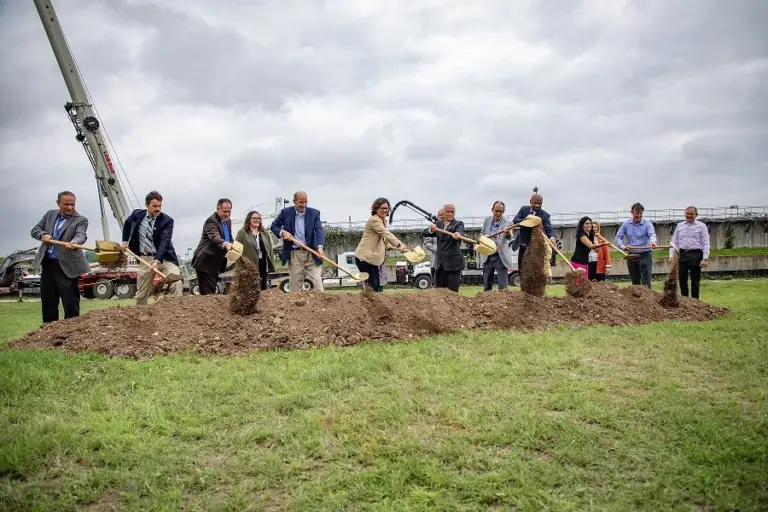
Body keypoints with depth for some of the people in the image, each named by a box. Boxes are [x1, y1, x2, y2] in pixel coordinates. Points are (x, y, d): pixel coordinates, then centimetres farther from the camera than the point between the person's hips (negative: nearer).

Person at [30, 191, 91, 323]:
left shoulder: (81, 220, -5)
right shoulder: (50, 215, 12)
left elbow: (81, 235, -22)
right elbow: (34, 230, 14)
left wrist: (74, 243, -45)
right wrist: (43, 235, -9)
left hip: (66, 266, -5)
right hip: (47, 264, 5)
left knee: (70, 301, -4)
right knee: (48, 300, 13)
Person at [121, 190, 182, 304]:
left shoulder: (167, 220, -13)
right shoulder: (137, 214, 0)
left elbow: (164, 242, -23)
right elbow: (127, 224, 24)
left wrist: (157, 260, -35)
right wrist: (125, 241, 20)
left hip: (164, 257, -3)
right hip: (145, 258, 3)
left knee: (176, 283, -21)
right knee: (141, 294, 9)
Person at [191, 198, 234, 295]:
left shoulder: (228, 221, 10)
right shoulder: (211, 221, -18)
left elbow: (229, 238, 22)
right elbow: (215, 237, -36)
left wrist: (232, 246, -1)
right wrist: (225, 244, -56)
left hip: (216, 263, 9)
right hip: (206, 262, -9)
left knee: (212, 292, 12)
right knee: (208, 293, -14)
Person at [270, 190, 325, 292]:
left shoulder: (314, 213, 1)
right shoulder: (286, 212, 2)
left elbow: (319, 230, -10)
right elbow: (273, 226, 13)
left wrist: (320, 247, -28)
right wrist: (282, 232, -9)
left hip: (311, 253, 0)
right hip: (294, 254, 0)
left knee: (318, 285, -4)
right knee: (295, 287, 4)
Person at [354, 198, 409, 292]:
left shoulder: (383, 221, 16)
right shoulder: (374, 220, -15)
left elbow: (384, 240, 17)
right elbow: (387, 234, -30)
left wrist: (397, 247, -1)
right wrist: (400, 245, -42)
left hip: (374, 258, 9)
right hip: (365, 257, -9)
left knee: (378, 286, 6)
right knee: (373, 285, -8)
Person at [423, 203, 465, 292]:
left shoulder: (458, 224, -1)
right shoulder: (439, 224, 13)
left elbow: (460, 232, -23)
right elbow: (424, 233, 6)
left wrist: (458, 235, -48)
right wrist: (431, 229, -17)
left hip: (453, 262, -5)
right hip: (440, 262, 5)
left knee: (452, 291, -6)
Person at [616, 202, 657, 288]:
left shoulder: (647, 224, -7)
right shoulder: (626, 224, 3)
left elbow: (652, 235, -24)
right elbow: (618, 237, 3)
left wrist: (652, 242, -48)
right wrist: (622, 246, -18)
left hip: (645, 255, -4)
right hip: (632, 255, 4)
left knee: (646, 282, -9)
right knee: (635, 282, 12)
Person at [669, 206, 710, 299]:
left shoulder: (701, 226, 3)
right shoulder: (679, 226, 13)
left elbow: (706, 244, -2)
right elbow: (674, 242, 14)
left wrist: (705, 259, -11)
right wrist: (671, 255, 2)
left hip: (695, 255, -3)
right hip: (682, 254, 4)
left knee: (695, 280, 2)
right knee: (682, 279, 6)